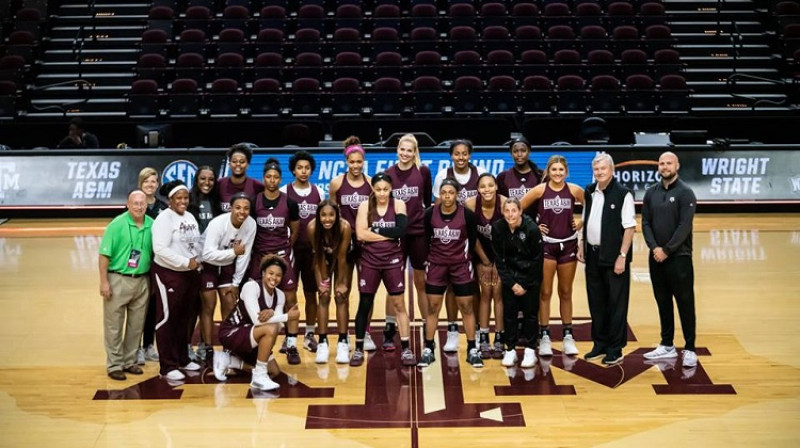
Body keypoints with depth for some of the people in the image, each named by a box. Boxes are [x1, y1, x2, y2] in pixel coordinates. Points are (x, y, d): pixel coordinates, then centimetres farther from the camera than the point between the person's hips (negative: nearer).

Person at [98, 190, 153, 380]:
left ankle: (130, 361, 25)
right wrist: (104, 282, -13)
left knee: (136, 325, 12)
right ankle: (114, 365, 12)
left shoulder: (152, 225, 2)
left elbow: (155, 253, 11)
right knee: (114, 325, 3)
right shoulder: (117, 224, -9)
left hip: (142, 281, 4)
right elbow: (104, 255, -9)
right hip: (118, 279, -4)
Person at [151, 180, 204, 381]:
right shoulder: (164, 219, -13)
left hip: (190, 274, 8)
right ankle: (168, 366, 4)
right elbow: (161, 249, -22)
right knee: (167, 319, -1)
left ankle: (182, 358, 29)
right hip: (168, 274, -8)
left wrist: (198, 261, -2)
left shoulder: (190, 217, 11)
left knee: (184, 318, 17)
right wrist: (186, 262, -21)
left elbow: (197, 243, 16)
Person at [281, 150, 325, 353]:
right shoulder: (284, 192, -1)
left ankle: (310, 335, 17)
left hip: (312, 250, 2)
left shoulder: (319, 193, 6)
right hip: (291, 249, -2)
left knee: (311, 293, 7)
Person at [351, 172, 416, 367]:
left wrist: (375, 230, -14)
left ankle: (406, 349, 11)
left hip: (393, 260, 0)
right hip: (369, 261, 0)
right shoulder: (365, 206, -2)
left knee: (399, 304, 4)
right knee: (364, 305, 6)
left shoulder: (398, 204, -1)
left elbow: (401, 230, -16)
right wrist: (389, 234, -12)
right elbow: (361, 234, -13)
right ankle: (359, 349, 15)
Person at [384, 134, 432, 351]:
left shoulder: (423, 172, -2)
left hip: (419, 233, 0)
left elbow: (428, 202, 4)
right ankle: (389, 332, 12)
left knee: (421, 282, 8)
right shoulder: (388, 174, 0)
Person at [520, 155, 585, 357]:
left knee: (565, 293, 11)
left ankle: (567, 335, 19)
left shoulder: (574, 190, -2)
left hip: (568, 245, 2)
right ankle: (544, 336, 9)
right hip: (546, 244, -1)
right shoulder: (540, 190, -6)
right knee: (545, 293, 2)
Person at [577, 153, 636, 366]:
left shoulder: (622, 194, -10)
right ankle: (600, 343, 25)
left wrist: (622, 256, -16)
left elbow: (629, 227, -12)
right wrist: (581, 244, 11)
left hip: (613, 256, -6)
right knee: (596, 302, 13)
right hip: (592, 255, 6)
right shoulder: (590, 192, 9)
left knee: (616, 303, 2)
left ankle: (615, 349, 11)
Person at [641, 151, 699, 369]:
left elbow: (685, 226, -13)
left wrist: (667, 250, -16)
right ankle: (667, 346, 22)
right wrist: (654, 247, -10)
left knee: (685, 304, -1)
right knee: (663, 303, 12)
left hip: (678, 257, -5)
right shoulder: (651, 193, 9)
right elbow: (645, 222, 5)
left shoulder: (685, 192, -6)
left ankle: (689, 349, 4)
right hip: (656, 257, 5)